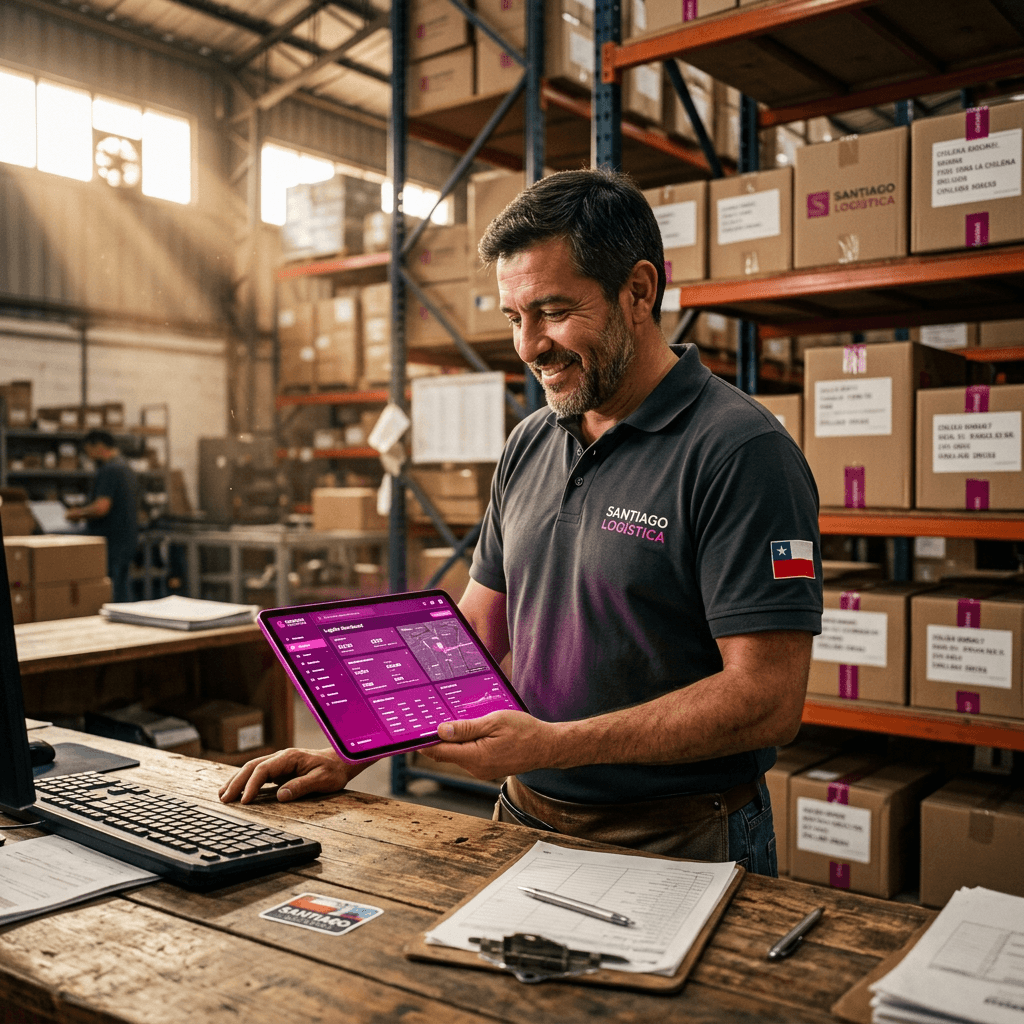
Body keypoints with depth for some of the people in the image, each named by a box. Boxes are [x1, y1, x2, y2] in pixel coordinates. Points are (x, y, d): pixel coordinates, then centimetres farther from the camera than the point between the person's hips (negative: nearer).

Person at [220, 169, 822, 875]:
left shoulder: (741, 451, -14)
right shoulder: (529, 446, 9)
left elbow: (766, 701, -19)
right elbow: (471, 634, 14)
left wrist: (552, 745, -22)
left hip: (677, 846, -5)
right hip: (527, 823, 5)